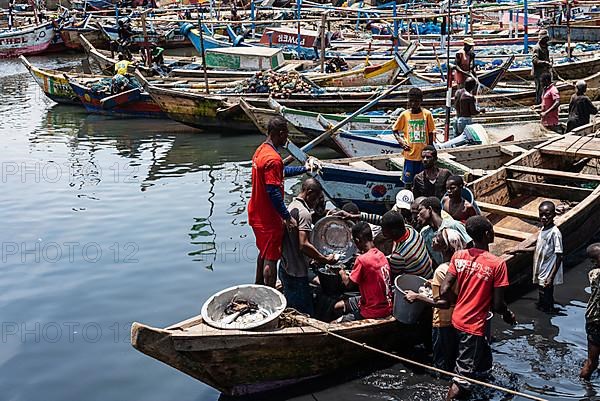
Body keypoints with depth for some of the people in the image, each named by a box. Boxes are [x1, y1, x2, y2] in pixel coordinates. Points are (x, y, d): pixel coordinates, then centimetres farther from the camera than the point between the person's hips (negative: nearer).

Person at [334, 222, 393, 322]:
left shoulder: (362, 260, -23)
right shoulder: (381, 255, 2)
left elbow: (349, 284, -15)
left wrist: (343, 274, 3)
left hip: (373, 312, -9)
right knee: (338, 306, 20)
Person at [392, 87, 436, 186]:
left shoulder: (427, 114, -3)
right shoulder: (404, 115, -3)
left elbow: (431, 133, 3)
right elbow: (394, 130, 8)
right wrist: (401, 142, -8)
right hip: (410, 154, 0)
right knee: (408, 182, 5)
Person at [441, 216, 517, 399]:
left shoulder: (458, 256, -5)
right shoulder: (497, 264, -19)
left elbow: (444, 292, -7)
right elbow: (497, 304, -16)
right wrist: (508, 315, 6)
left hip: (458, 319, 7)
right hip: (474, 325, -7)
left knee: (484, 360, 30)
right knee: (464, 374, 4)